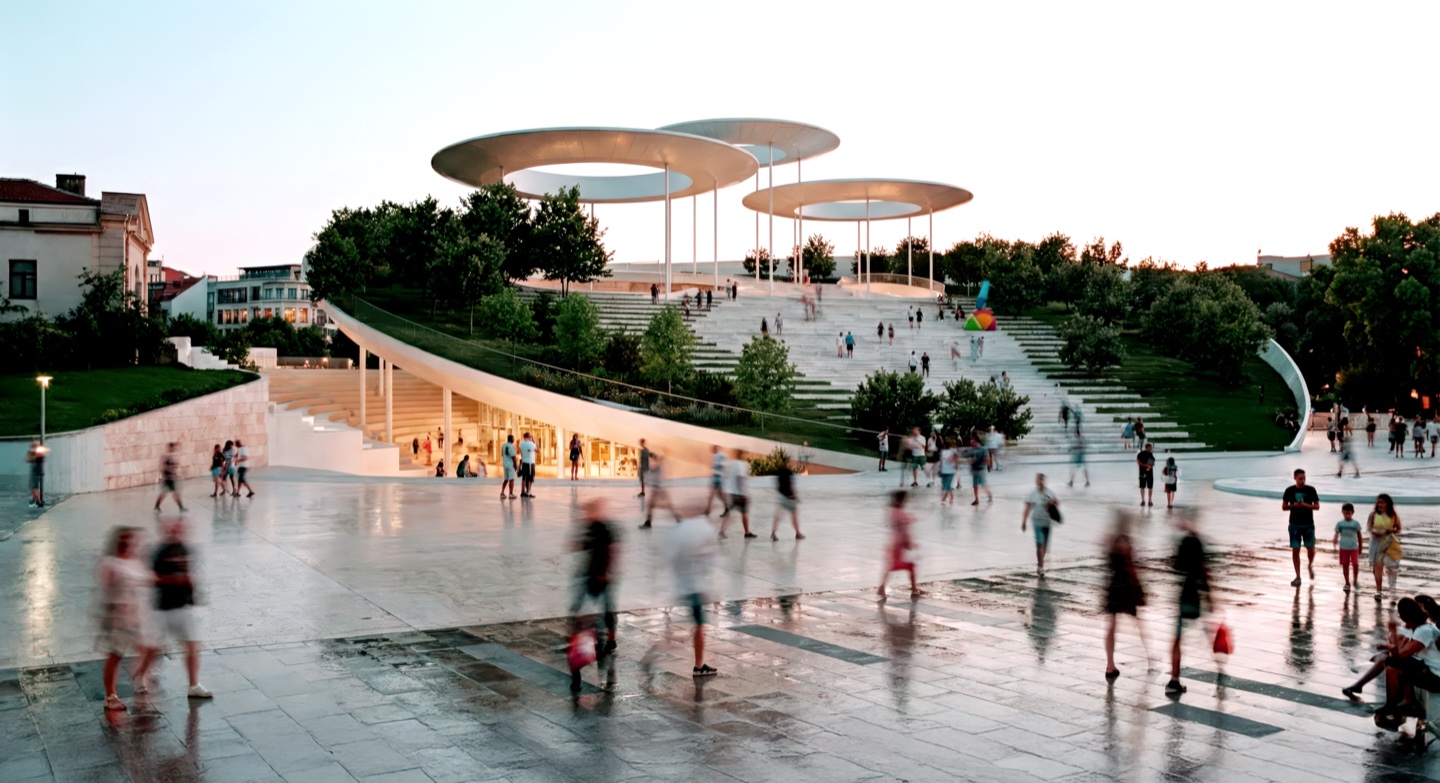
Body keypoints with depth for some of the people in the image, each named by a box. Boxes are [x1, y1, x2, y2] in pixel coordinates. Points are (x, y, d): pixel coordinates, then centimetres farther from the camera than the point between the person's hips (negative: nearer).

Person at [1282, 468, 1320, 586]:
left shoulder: (1311, 490, -2)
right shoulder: (1289, 491, -1)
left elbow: (1317, 506, 0)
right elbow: (1284, 507, 4)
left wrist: (1305, 505, -17)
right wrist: (1294, 505, -15)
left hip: (1308, 524, 0)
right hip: (1294, 524, 0)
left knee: (1311, 549, 2)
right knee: (1295, 551, 0)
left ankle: (1310, 566, 35)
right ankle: (1298, 577, 7)